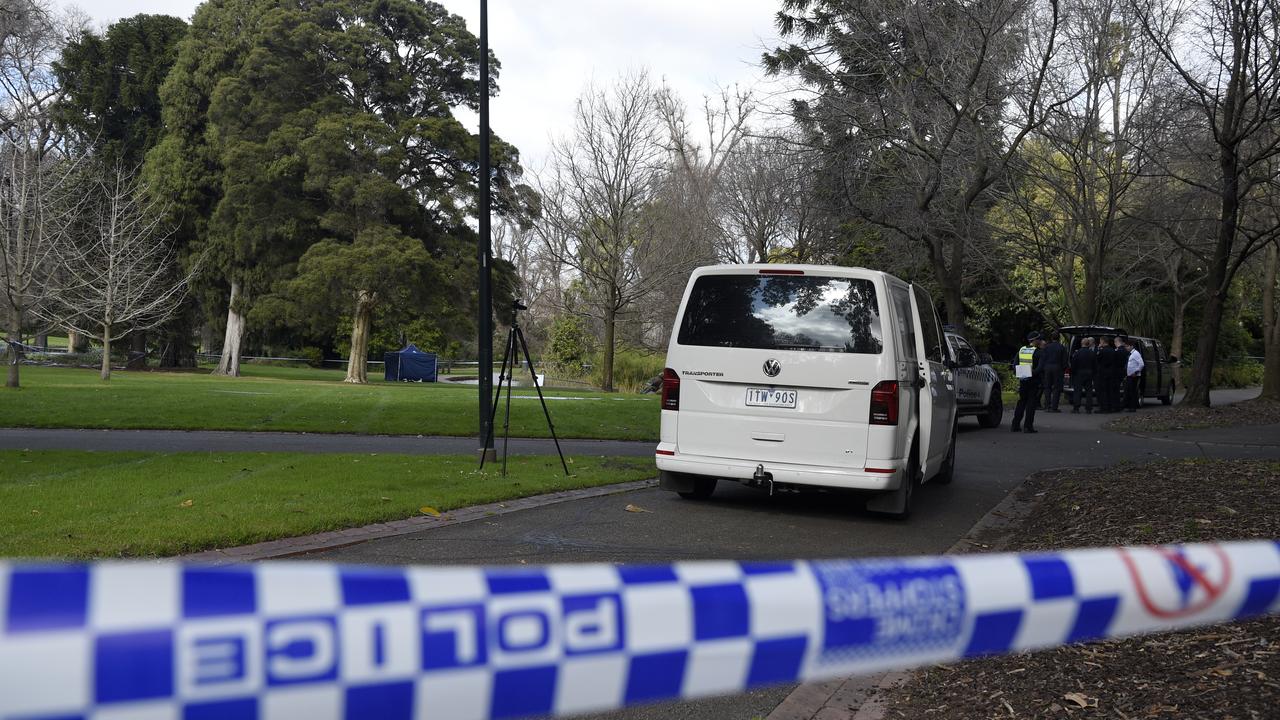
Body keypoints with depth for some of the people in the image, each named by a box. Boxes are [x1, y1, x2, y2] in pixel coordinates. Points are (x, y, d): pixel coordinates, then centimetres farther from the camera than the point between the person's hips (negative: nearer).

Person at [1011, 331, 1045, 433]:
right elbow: (1041, 368, -19)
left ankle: (1015, 425, 10)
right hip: (1034, 381, -5)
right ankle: (1028, 426, -4)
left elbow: (1015, 365, 8)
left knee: (1021, 403, 12)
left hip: (1023, 380, 5)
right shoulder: (1038, 352, -10)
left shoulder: (1021, 350, 7)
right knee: (1031, 404, -1)